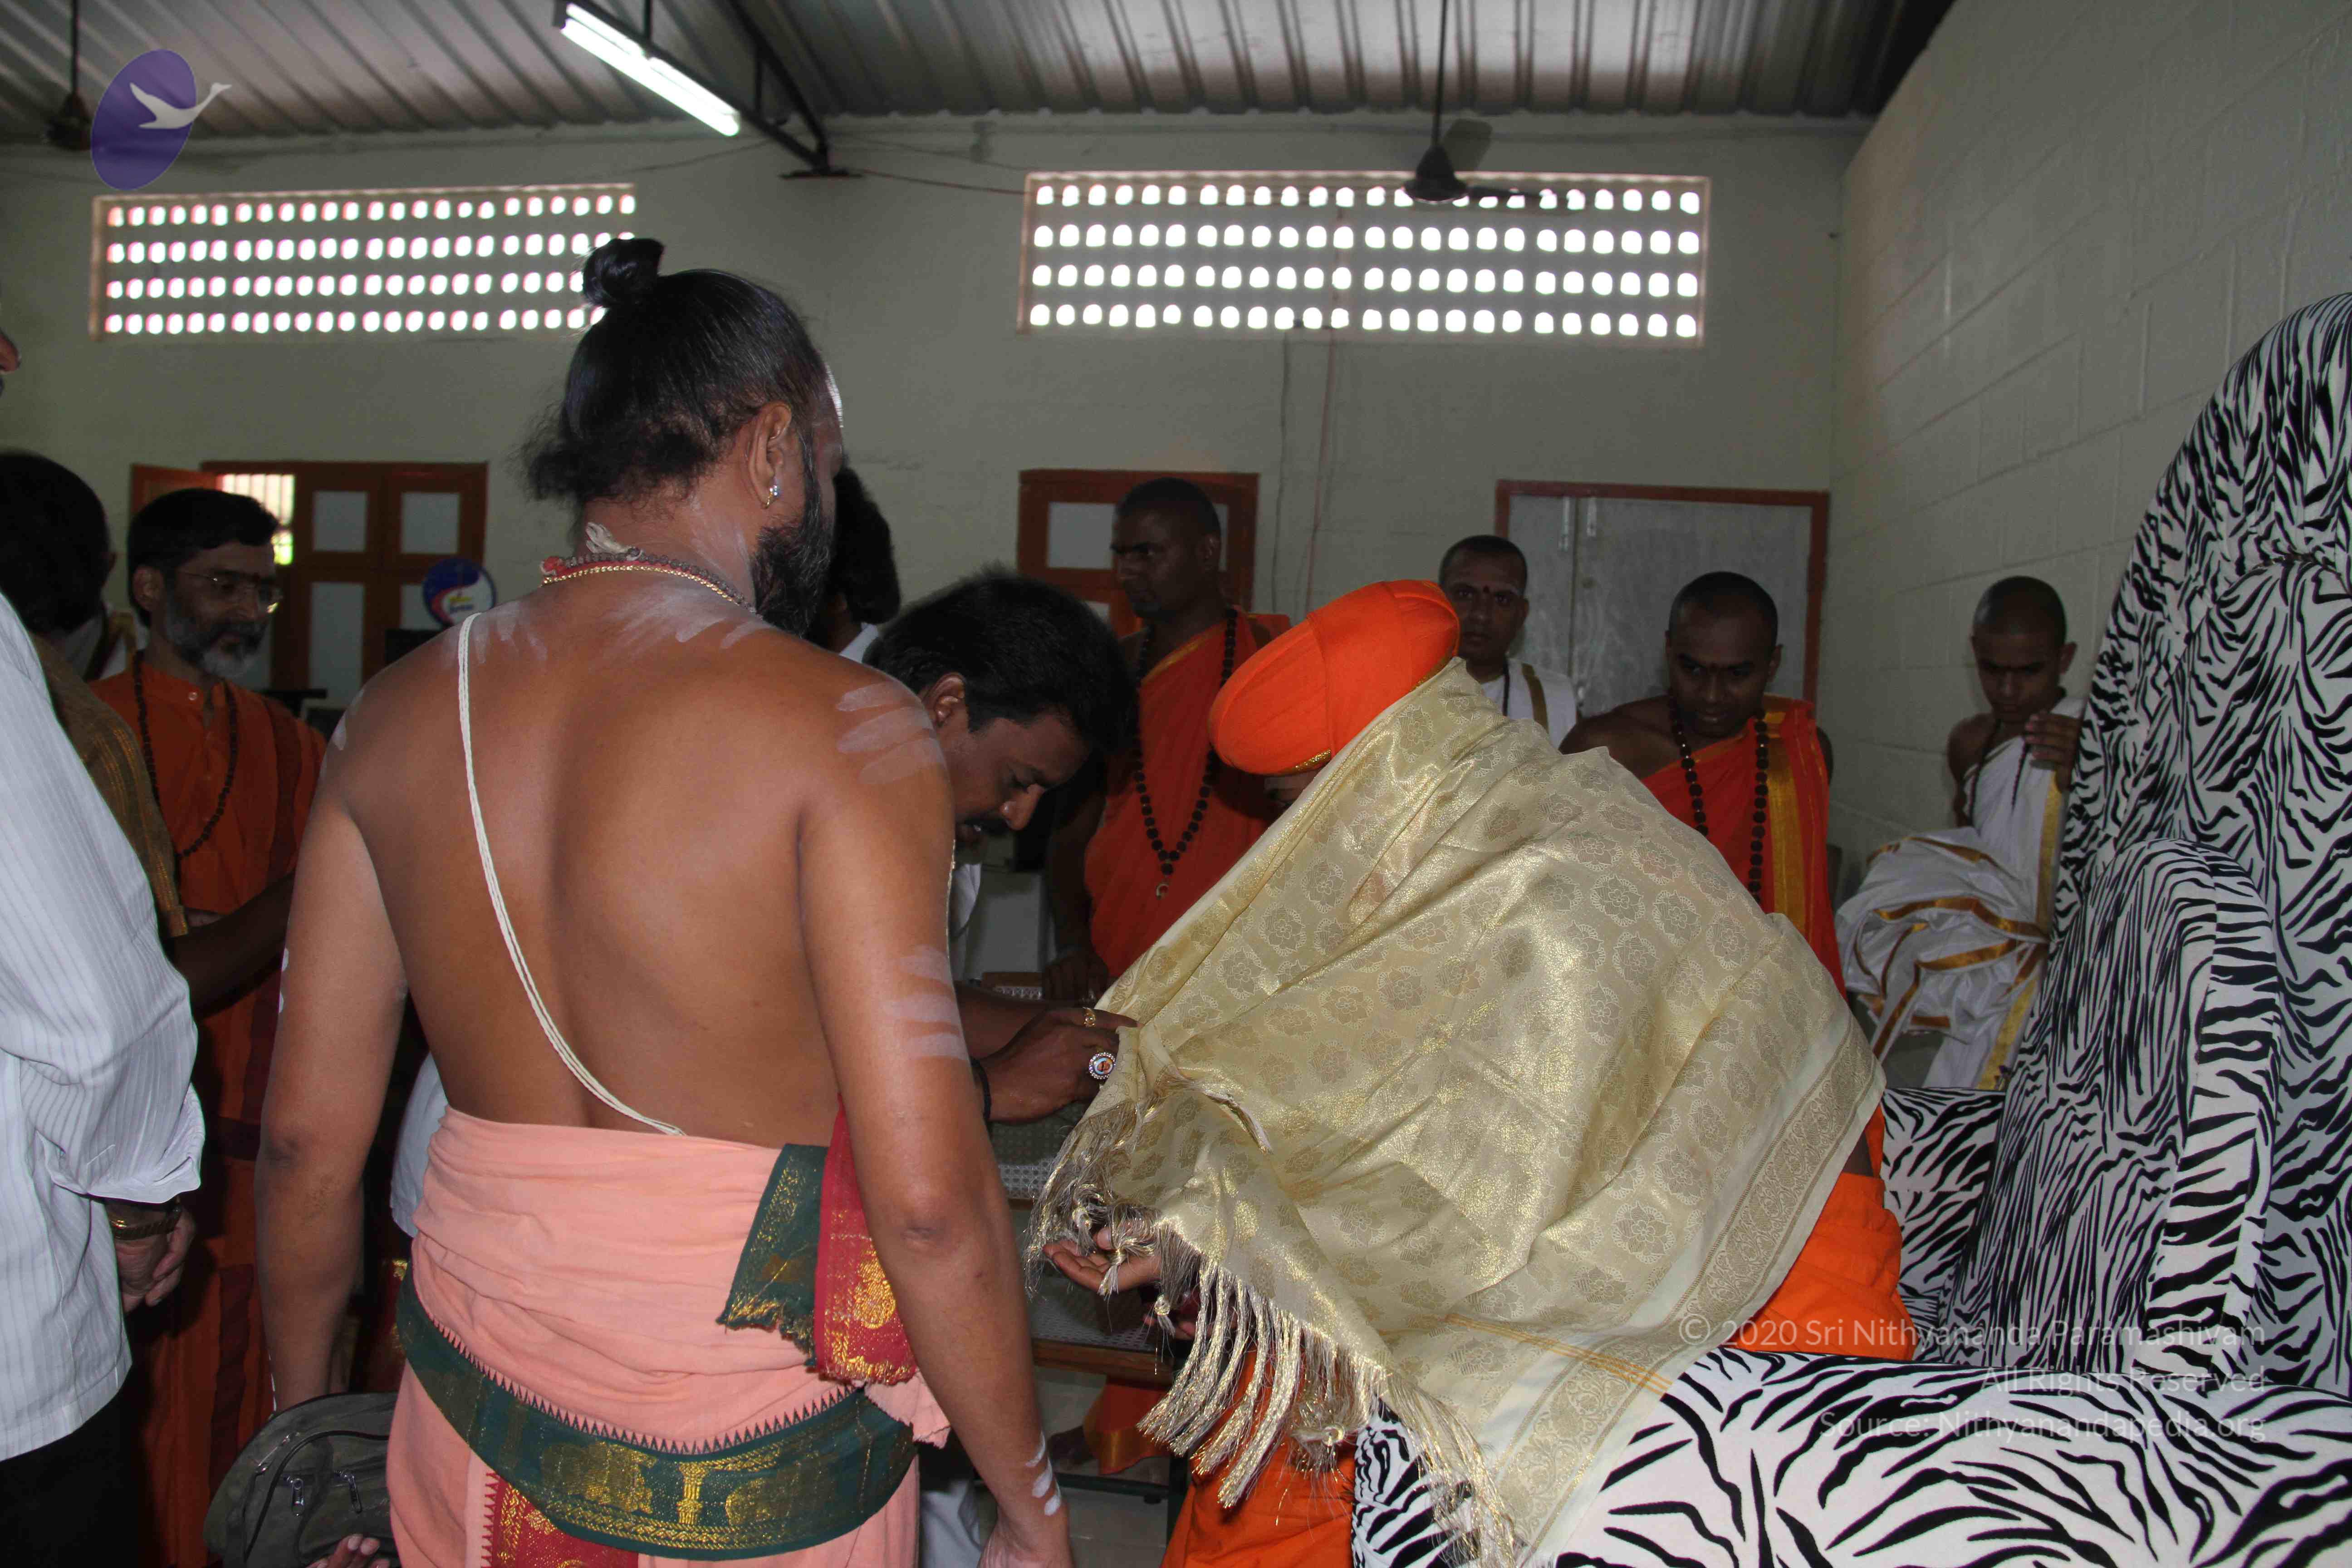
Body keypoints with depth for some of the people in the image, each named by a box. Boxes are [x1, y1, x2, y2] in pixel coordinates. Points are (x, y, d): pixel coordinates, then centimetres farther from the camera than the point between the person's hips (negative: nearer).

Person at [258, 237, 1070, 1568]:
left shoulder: (397, 717, -1)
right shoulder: (844, 724, -17)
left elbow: (308, 1137, 3)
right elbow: (927, 1197, -21)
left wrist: (305, 1413, 19)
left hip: (476, 1418, 5)